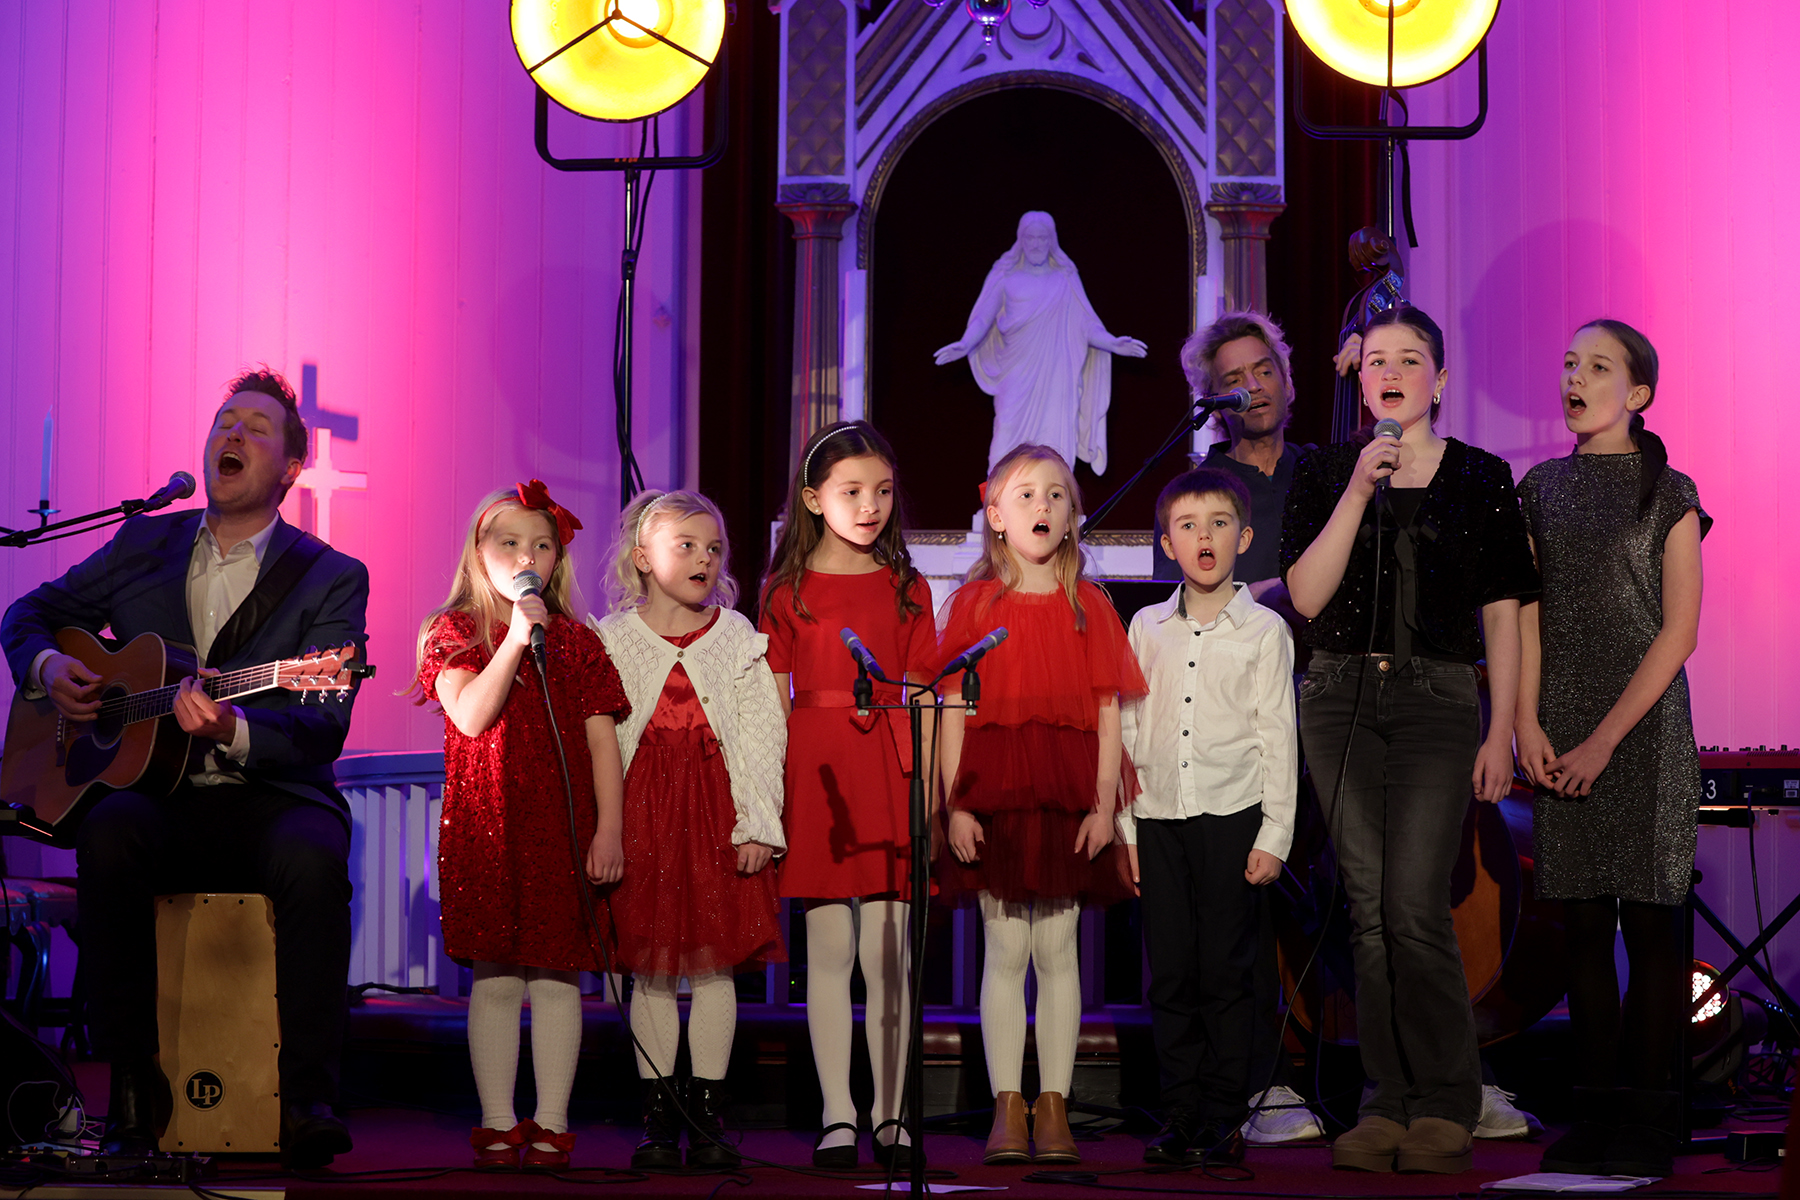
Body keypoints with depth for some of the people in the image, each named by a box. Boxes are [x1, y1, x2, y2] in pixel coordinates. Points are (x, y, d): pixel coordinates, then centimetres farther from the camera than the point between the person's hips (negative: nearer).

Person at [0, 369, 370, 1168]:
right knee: (109, 835, -34)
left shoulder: (331, 579, 3)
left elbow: (321, 729, -8)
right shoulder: (144, 546, 15)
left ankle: (307, 1100, -29)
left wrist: (232, 731, -28)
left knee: (312, 857, -36)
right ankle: (132, 1085, -25)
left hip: (270, 797, -2)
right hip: (153, 794, 2)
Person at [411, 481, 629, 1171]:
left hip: (562, 830, 1)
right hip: (484, 828, -1)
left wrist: (608, 829, -4)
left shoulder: (576, 641, 8)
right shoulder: (453, 633, 5)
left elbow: (602, 740, 5)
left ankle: (551, 1125, 8)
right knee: (495, 977, 1)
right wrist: (517, 636, -14)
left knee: (556, 976, 2)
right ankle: (498, 1126, 9)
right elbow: (471, 715, -12)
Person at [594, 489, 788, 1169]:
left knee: (715, 963, 1)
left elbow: (762, 734, 2)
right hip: (641, 812, 0)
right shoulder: (612, 640, 4)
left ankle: (708, 1114, 9)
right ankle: (658, 1115, 11)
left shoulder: (737, 639, 5)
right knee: (651, 966, 3)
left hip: (717, 810, 1)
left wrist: (757, 822, -5)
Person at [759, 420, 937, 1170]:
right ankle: (837, 1116, 8)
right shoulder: (786, 591, 4)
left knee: (889, 954, 3)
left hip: (888, 771, 1)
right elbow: (774, 702, 3)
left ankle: (891, 1116, 10)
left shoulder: (906, 588, 9)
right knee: (829, 950, 2)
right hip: (815, 772, -1)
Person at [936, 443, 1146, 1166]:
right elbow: (953, 708, 2)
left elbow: (1108, 713, 4)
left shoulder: (1087, 606, 7)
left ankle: (1054, 1107, 7)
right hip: (993, 793, 0)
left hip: (1068, 795, 1)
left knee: (1057, 950, 3)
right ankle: (1007, 1109, 6)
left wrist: (1104, 804, -4)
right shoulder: (975, 603, 5)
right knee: (1005, 951, 1)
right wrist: (955, 803, -5)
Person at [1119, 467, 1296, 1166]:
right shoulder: (1147, 628, 11)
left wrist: (1274, 835, -5)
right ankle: (1180, 1117, 10)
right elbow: (1128, 731, 13)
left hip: (1233, 818, -3)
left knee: (1226, 972, -2)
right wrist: (1126, 828, 8)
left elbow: (1277, 736, 1)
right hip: (1161, 819, 3)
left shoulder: (1264, 629, 2)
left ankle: (1224, 1118, 7)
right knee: (1171, 974, 3)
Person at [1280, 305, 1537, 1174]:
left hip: (1437, 698, -2)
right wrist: (1358, 491, -11)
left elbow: (1502, 612, 6)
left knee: (1414, 907, -12)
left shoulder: (1481, 480, 6)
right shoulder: (1325, 472, 8)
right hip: (1341, 695, 2)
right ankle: (1390, 1101, 8)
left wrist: (1502, 731, 0)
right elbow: (1307, 594, -3)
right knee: (1369, 906, 1)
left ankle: (1447, 1106, 0)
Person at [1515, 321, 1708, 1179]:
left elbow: (1679, 631, -6)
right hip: (1559, 734, 4)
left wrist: (1605, 739, -13)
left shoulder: (1669, 494, 0)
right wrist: (1527, 724, -6)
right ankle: (1596, 1110, 10)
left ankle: (1648, 1120, 2)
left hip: (1642, 723, -3)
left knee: (1649, 918, -2)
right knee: (1584, 923, 5)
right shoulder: (1540, 490, 11)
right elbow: (1524, 616, 8)